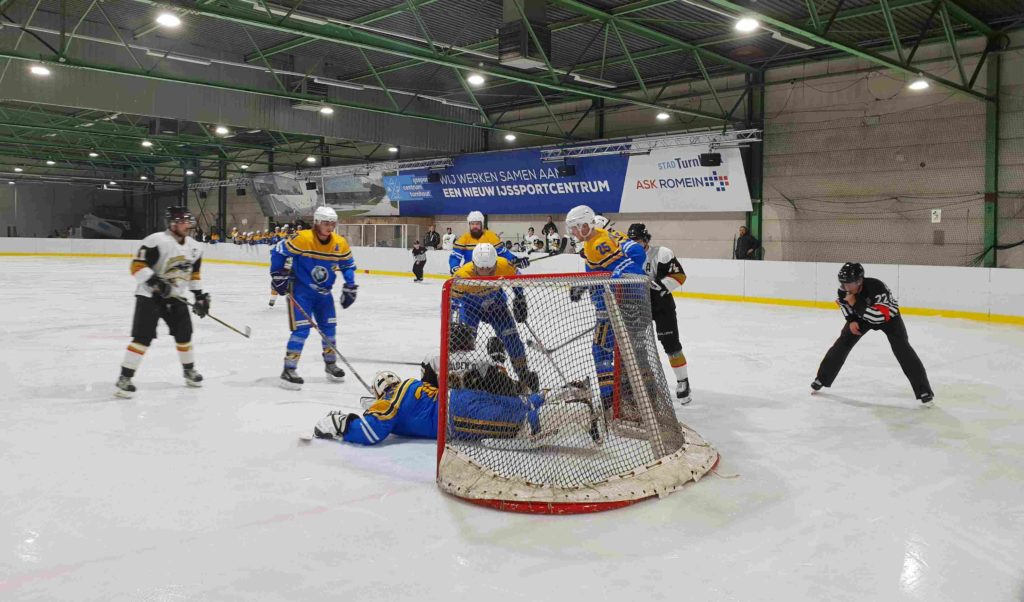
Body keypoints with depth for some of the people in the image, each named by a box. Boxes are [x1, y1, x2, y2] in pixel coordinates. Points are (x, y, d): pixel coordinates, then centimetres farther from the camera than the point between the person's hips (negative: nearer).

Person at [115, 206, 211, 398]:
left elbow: (194, 273, 17)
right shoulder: (157, 241, -20)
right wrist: (154, 281, -33)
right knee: (143, 337, -13)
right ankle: (124, 378, -6)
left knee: (184, 333, 9)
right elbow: (137, 266, -21)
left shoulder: (194, 247, 5)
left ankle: (189, 370, 29)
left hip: (175, 296, 7)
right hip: (149, 296, -7)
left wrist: (200, 295, 12)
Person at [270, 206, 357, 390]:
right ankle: (288, 371, -7)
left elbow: (348, 265, 8)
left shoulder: (341, 243, -6)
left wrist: (350, 288, 3)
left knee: (329, 327, 12)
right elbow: (278, 252, -12)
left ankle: (330, 364, 31)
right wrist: (278, 275, -12)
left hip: (323, 292, 6)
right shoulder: (303, 239, -22)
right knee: (302, 328, -14)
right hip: (301, 290, -6)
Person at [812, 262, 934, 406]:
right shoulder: (844, 288, -24)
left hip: (888, 315, -4)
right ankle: (822, 378, 12)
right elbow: (844, 302, 1)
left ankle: (923, 390, -11)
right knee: (843, 343, -2)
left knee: (902, 349, -17)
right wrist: (851, 319, -10)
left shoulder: (876, 287, -41)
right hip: (861, 315, 5)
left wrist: (856, 303, -46)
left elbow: (880, 316, -45)